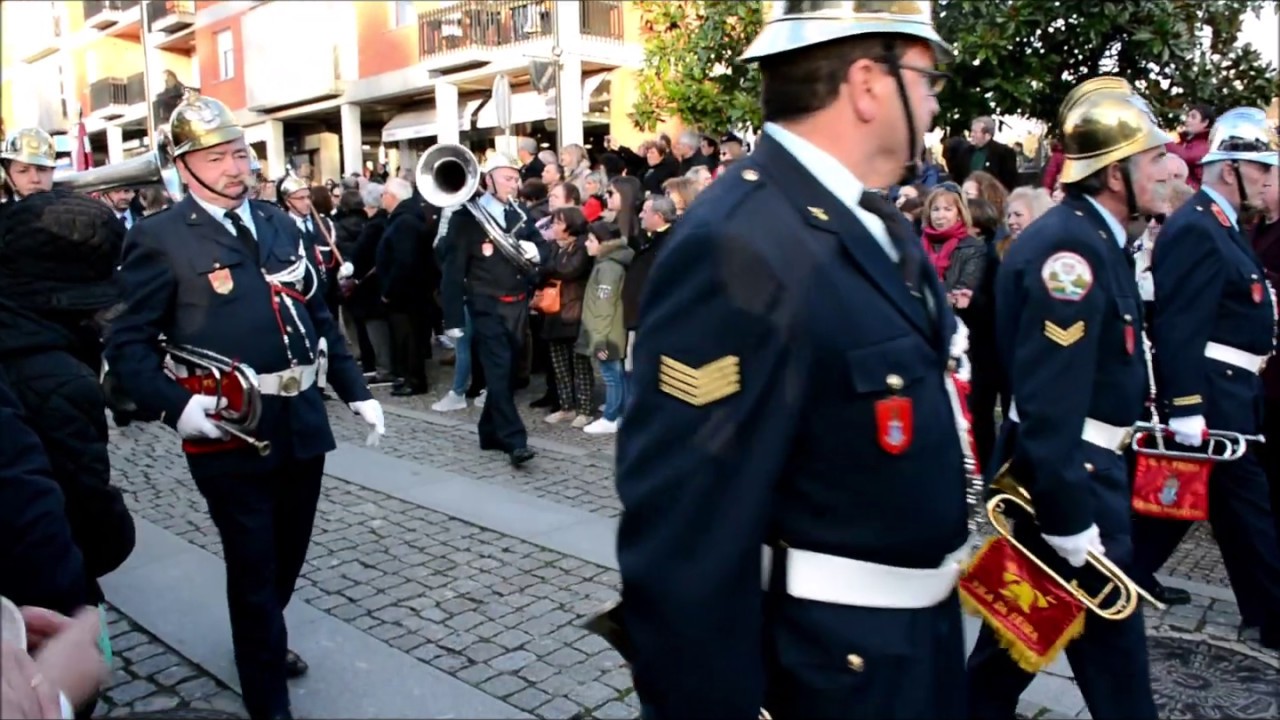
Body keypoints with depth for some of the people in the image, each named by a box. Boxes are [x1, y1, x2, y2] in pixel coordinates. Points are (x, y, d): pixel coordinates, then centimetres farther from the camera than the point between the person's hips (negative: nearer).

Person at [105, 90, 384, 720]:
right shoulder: (159, 239, -7)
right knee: (254, 571, 5)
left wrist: (356, 391, 11)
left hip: (302, 425, 6)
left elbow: (320, 320, 15)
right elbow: (127, 344, -9)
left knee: (288, 557, 22)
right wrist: (177, 406, -24)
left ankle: (262, 639, 50)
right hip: (230, 435, -5)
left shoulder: (281, 225, 11)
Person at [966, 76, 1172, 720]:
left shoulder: (1093, 237, 10)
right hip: (1066, 472, -10)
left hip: (1081, 465, 10)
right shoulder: (1070, 247, -24)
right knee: (1110, 639, 4)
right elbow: (1048, 408, -28)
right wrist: (1071, 524, -25)